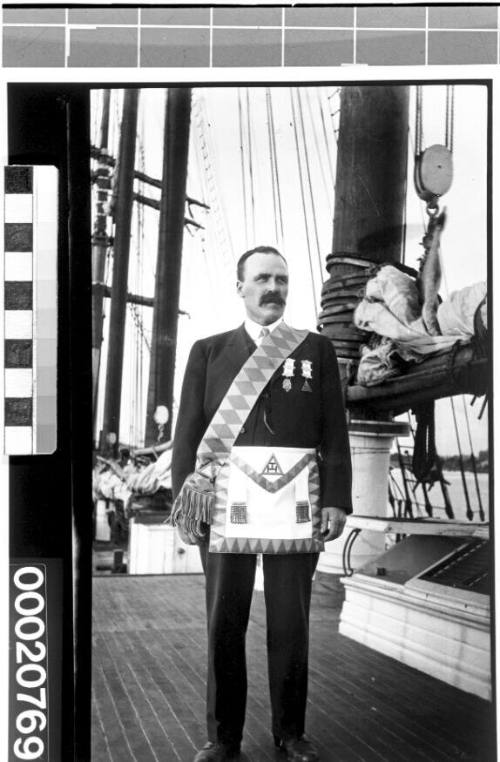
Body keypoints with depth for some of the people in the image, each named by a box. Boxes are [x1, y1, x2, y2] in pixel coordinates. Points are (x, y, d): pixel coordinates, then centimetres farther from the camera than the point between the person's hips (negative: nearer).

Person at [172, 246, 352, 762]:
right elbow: (189, 431, 7)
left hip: (296, 504, 0)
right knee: (223, 623, 3)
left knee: (291, 623, 4)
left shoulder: (317, 350, 12)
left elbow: (334, 431, 7)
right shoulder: (208, 351, 11)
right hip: (227, 501, 0)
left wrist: (336, 499, -1)